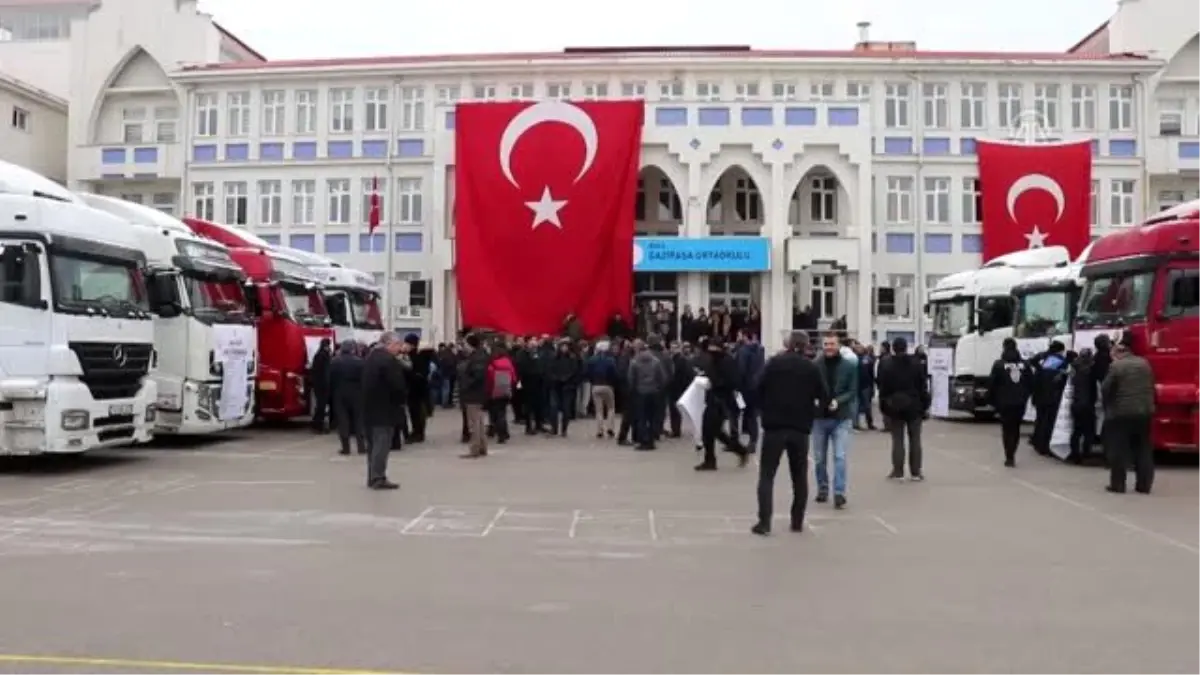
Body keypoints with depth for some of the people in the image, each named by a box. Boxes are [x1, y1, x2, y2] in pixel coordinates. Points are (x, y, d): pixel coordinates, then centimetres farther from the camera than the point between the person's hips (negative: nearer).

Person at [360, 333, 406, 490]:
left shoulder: (371, 357, 14)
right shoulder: (389, 360, -16)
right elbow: (397, 385, -20)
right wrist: (403, 400, -2)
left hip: (370, 407, 9)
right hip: (384, 409, -9)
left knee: (373, 444, 14)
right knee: (382, 444, -6)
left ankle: (372, 477, 18)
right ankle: (378, 478, -5)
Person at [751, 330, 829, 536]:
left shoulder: (774, 362, -3)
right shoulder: (812, 368, 2)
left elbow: (757, 389, -7)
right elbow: (824, 398, 3)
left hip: (774, 426, -2)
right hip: (800, 428, 2)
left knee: (767, 474, 3)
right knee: (800, 476, 14)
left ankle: (764, 522, -5)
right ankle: (797, 521, 16)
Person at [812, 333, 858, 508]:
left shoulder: (849, 366, -4)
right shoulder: (815, 365, -6)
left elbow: (853, 391, -3)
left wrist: (838, 401, -19)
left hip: (841, 418, -1)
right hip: (819, 417, 1)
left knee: (840, 457, -7)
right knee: (819, 458, 11)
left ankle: (839, 493, -4)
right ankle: (822, 489, 28)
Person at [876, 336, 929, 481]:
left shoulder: (886, 366, -4)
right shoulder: (916, 364, 0)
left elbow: (883, 389, -4)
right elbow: (923, 386, 0)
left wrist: (883, 406, 2)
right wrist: (925, 403, 6)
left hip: (895, 406, -1)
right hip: (914, 406, 1)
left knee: (897, 440, 3)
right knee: (915, 439, 7)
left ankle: (898, 471, 1)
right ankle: (916, 472, 7)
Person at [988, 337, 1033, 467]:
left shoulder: (999, 364, -8)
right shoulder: (1024, 364, 5)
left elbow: (992, 384, -8)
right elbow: (1031, 383, 5)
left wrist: (993, 400, 4)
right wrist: (1024, 396, 17)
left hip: (1004, 402, -3)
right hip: (1020, 402, 4)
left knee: (1007, 429, 2)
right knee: (1016, 428, 15)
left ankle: (1009, 457, -4)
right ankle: (1011, 455, 20)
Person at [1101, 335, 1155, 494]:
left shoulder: (1116, 366, -10)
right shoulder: (1144, 363, 7)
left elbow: (1105, 389, -7)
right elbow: (1151, 386, 13)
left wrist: (1107, 404, 10)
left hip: (1121, 412, -5)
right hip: (1144, 411, 6)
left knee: (1118, 450, 1)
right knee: (1143, 449, 10)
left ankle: (1118, 484, 2)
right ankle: (1144, 485, 11)